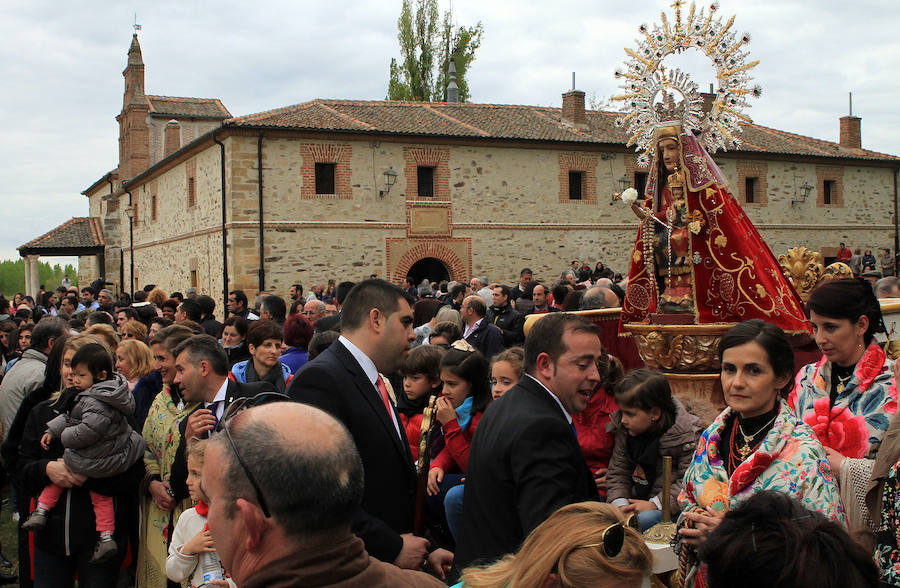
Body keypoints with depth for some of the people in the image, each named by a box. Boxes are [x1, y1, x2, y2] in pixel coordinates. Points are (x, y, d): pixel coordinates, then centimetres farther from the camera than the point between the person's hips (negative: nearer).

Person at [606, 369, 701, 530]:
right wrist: (620, 503, -10)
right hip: (634, 504, 5)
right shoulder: (624, 431, 6)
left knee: (646, 518, -35)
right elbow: (617, 472, 8)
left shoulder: (686, 434, -11)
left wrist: (656, 504, -19)